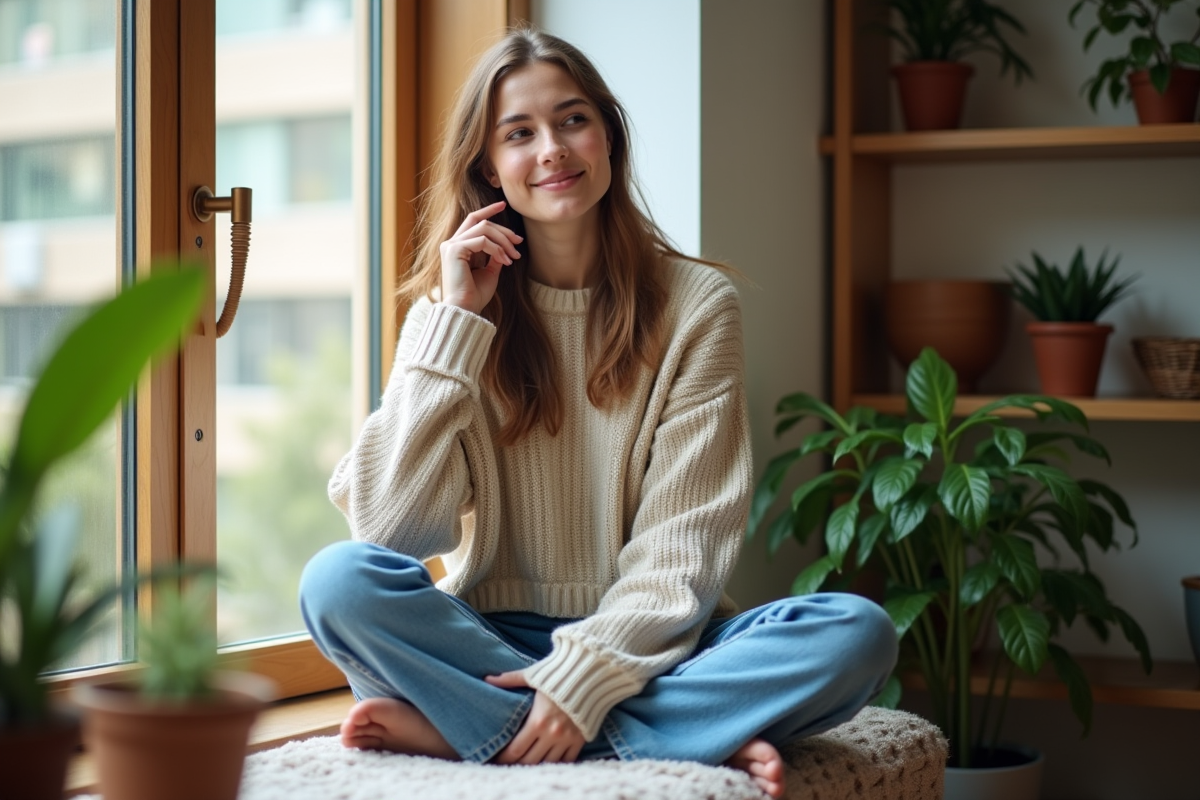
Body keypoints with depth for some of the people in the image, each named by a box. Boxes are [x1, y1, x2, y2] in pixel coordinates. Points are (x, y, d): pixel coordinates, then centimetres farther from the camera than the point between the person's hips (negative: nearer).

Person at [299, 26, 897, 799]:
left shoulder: (696, 303, 0)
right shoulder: (454, 308, 4)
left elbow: (686, 542, -7)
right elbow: (392, 527, -9)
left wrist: (587, 678, -21)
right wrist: (455, 322, -10)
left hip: (646, 648, 0)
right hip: (496, 642, 1)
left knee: (857, 632, -27)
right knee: (339, 578, -28)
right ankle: (705, 728, -24)